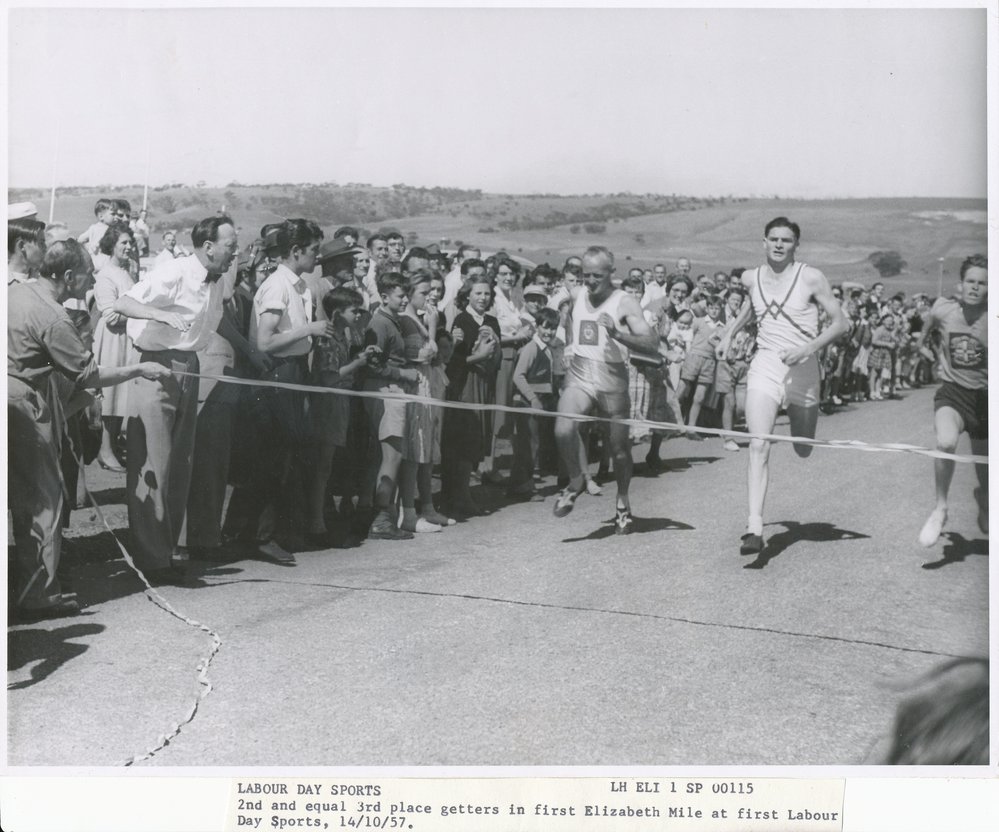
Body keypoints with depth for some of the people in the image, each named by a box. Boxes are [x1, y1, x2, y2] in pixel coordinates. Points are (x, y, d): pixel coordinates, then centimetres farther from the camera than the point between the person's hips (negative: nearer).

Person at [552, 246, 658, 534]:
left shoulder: (625, 303, -9)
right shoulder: (575, 295, 6)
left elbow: (652, 345, -18)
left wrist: (617, 333, -30)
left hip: (612, 379, -2)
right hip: (579, 377, 2)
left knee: (619, 448, 8)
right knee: (563, 429, -25)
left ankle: (623, 501, 35)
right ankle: (576, 480, 2)